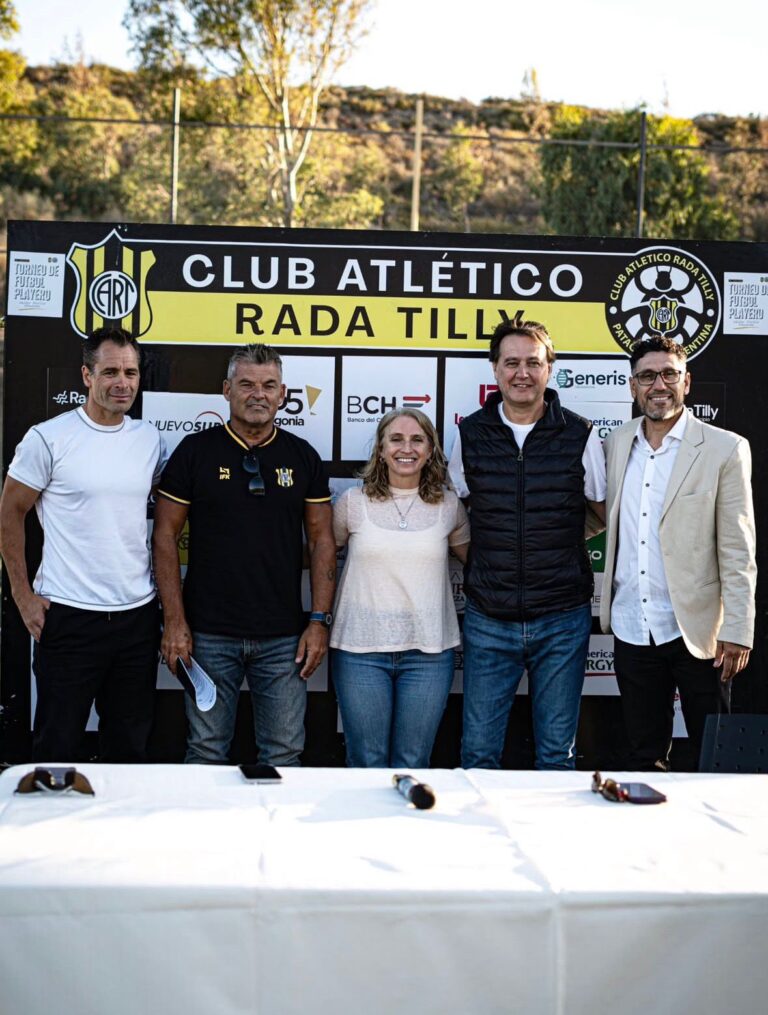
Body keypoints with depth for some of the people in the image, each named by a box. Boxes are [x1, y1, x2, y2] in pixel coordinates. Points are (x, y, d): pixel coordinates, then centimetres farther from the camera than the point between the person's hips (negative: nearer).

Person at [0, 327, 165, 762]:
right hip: (68, 616, -4)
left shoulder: (150, 438, 6)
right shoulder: (48, 438, -8)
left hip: (138, 614, 4)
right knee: (59, 748, 6)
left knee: (131, 747, 15)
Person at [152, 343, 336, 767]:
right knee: (206, 753, 8)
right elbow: (165, 534, 0)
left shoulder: (302, 456, 6)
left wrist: (320, 620, 0)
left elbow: (321, 540, 7)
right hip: (208, 634, -1)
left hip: (284, 637, 2)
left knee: (284, 755, 7)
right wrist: (174, 620, -6)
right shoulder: (195, 451, 1)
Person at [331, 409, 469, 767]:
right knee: (367, 764, 8)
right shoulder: (353, 502, 1)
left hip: (428, 651, 1)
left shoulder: (449, 505, 5)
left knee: (413, 765, 10)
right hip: (361, 647, -1)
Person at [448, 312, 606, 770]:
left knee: (558, 753, 10)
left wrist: (554, 541, -1)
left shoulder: (580, 435, -1)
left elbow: (604, 514, 10)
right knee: (478, 752, 6)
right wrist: (489, 551, 4)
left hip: (562, 620, -1)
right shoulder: (470, 434, 2)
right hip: (489, 619, 1)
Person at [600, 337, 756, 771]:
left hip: (696, 632, -4)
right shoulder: (616, 444, 7)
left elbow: (738, 551, -8)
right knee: (646, 758, 15)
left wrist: (737, 632, -12)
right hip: (632, 630, 4)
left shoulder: (725, 449, -5)